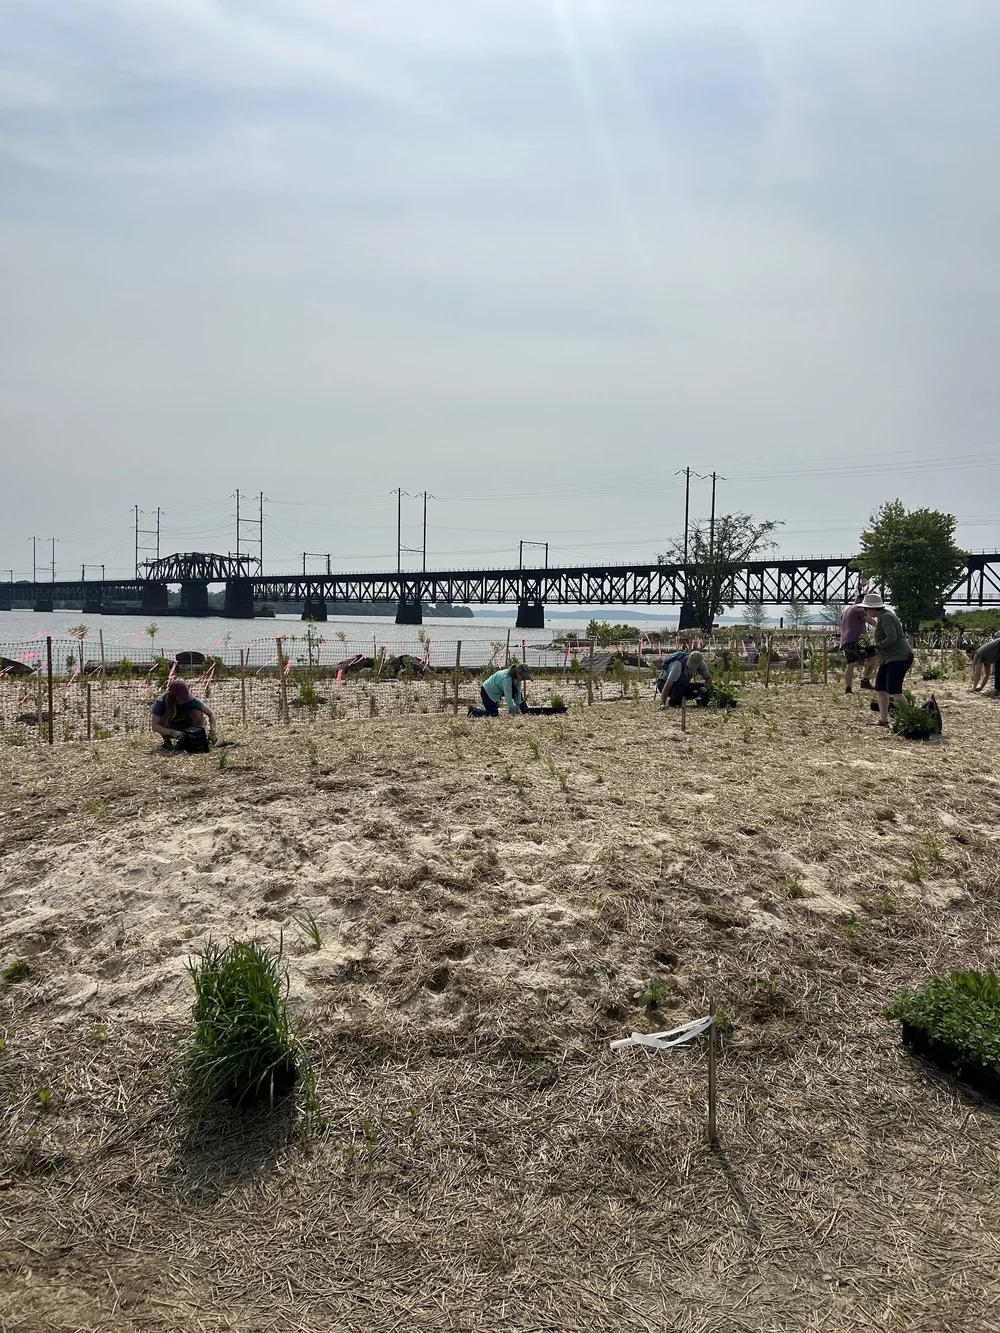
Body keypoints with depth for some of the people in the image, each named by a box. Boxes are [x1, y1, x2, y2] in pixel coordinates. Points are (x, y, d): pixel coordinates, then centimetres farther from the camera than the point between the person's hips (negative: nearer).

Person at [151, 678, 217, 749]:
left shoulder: (190, 700, -25)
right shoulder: (161, 702, -28)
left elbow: (211, 714, -21)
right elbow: (154, 726, -33)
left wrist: (212, 731, -36)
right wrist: (172, 732, -46)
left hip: (186, 729, 1)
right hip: (170, 729, -1)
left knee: (197, 712, -27)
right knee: (161, 720, -34)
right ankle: (167, 742, -6)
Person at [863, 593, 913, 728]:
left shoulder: (886, 617, -15)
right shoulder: (881, 617, 16)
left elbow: (892, 638, -25)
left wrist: (876, 646, -17)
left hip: (899, 657, -11)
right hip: (888, 659, 11)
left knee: (894, 690, -16)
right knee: (880, 688, 10)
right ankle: (883, 720, 16)